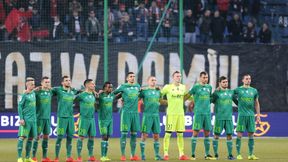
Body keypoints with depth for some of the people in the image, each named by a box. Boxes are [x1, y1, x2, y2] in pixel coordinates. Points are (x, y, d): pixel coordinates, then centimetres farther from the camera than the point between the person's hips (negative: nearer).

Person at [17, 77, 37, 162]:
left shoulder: (33, 93, 14)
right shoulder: (24, 95, -7)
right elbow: (20, 106, -9)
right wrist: (21, 119, -16)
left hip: (33, 119, 7)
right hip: (26, 119, -7)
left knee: (31, 137, 8)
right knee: (22, 137, -11)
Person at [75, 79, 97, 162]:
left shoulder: (93, 95, 11)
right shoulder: (82, 95, -10)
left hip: (92, 119, 7)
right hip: (84, 118, -7)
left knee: (91, 137, 8)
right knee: (81, 137, -5)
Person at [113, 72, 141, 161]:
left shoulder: (137, 86, 12)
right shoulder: (123, 86, -1)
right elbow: (114, 92, 9)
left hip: (135, 112, 5)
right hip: (126, 112, -5)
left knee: (134, 134, 5)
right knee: (124, 133, -5)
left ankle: (133, 155, 10)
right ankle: (123, 155, -3)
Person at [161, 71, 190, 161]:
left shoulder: (183, 87, 11)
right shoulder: (168, 87, -3)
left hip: (181, 113, 5)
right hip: (171, 113, -5)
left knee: (180, 134, 6)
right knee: (168, 133, -4)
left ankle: (181, 154, 9)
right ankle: (165, 154, -1)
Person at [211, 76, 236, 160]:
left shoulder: (231, 92, 11)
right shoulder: (217, 92, -2)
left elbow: (236, 101, 21)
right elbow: (210, 101, -9)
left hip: (229, 117, 3)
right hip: (219, 117, -3)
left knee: (229, 135, 2)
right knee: (216, 135, 0)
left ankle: (230, 154, 6)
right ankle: (215, 153, 9)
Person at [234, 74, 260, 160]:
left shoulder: (254, 91, 11)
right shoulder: (238, 90, 2)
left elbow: (256, 104, 16)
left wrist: (258, 115, 11)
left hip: (251, 115, 3)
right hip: (241, 115, -3)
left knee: (251, 135, 3)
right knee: (239, 134, -4)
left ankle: (251, 154, 8)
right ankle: (238, 154, -1)